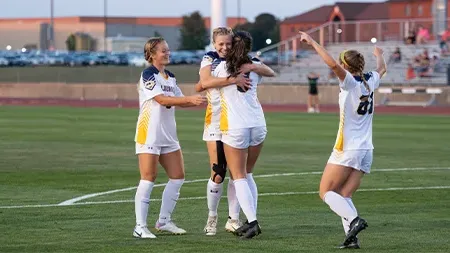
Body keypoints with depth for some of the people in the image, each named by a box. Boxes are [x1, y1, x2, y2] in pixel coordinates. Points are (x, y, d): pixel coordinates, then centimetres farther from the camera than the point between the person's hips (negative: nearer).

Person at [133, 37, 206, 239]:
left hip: (168, 135, 8)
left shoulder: (170, 77, 14)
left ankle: (164, 221, 16)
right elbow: (163, 99, -21)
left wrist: (200, 101, 2)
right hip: (149, 134, -8)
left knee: (178, 176, 6)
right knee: (148, 179, -9)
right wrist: (190, 99, -25)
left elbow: (179, 102, 15)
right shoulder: (148, 75, -10)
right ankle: (140, 227, -6)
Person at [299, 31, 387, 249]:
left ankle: (354, 220, -20)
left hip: (347, 149, -7)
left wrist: (312, 42, -20)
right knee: (344, 196, 8)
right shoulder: (370, 82, 9)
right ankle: (352, 237, -9)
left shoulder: (350, 82, -10)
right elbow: (381, 69, 32)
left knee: (326, 192, 1)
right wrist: (379, 55, 53)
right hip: (366, 150, 7)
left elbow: (332, 64, -27)